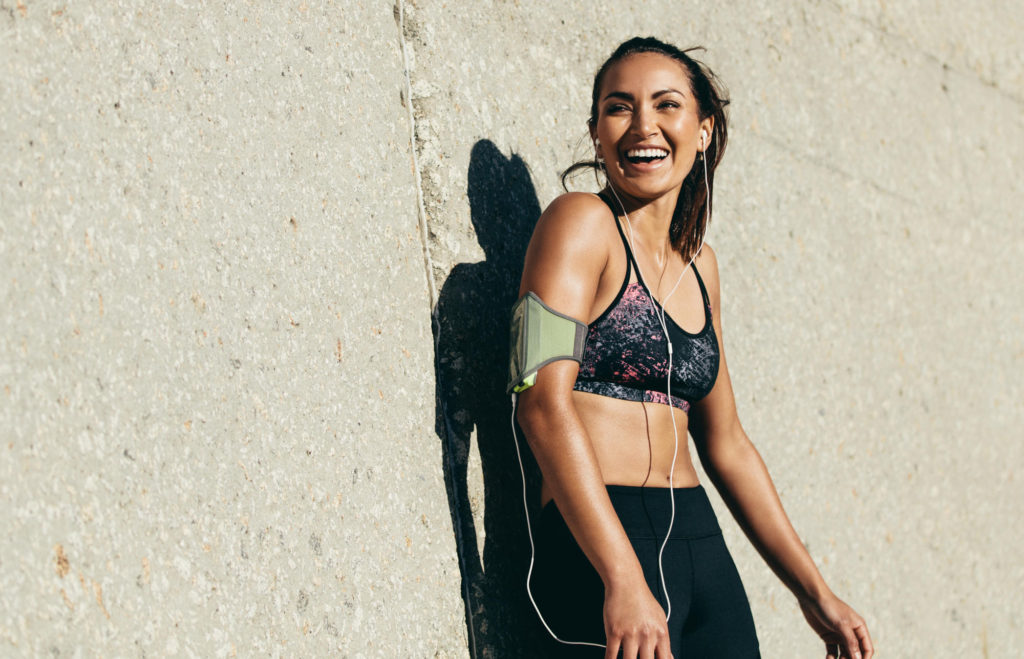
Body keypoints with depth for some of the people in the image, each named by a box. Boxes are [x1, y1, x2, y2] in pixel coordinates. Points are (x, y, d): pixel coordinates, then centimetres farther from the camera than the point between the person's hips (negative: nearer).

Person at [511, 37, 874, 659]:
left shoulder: (699, 262, 16)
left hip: (700, 538, 7)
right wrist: (624, 579, -24)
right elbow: (544, 401, -16)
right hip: (601, 543, -7)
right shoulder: (583, 223, -4)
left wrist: (816, 594, 21)